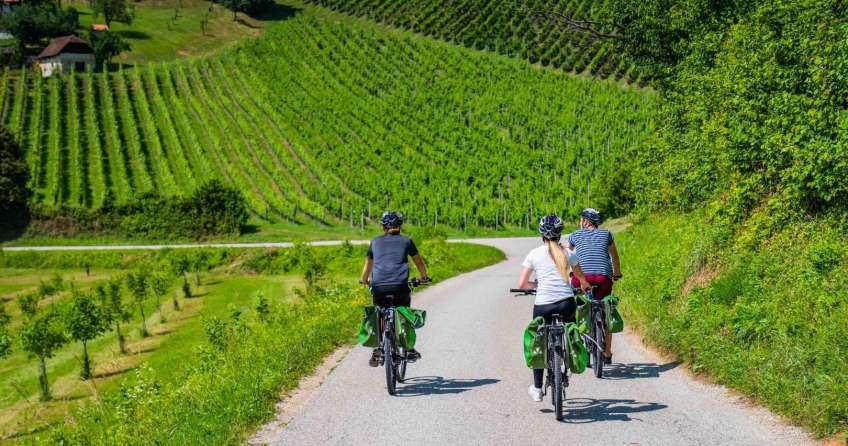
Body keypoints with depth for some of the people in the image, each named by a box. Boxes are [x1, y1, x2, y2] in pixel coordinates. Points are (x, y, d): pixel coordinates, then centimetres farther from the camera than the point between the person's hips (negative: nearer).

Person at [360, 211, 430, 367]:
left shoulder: (375, 242, 17)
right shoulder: (406, 241, 13)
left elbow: (367, 265, 27)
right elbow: (419, 262, 25)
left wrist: (365, 280, 47)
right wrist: (423, 277, 44)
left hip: (378, 287, 1)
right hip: (400, 286, -1)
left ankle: (377, 351, 7)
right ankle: (409, 350, 17)